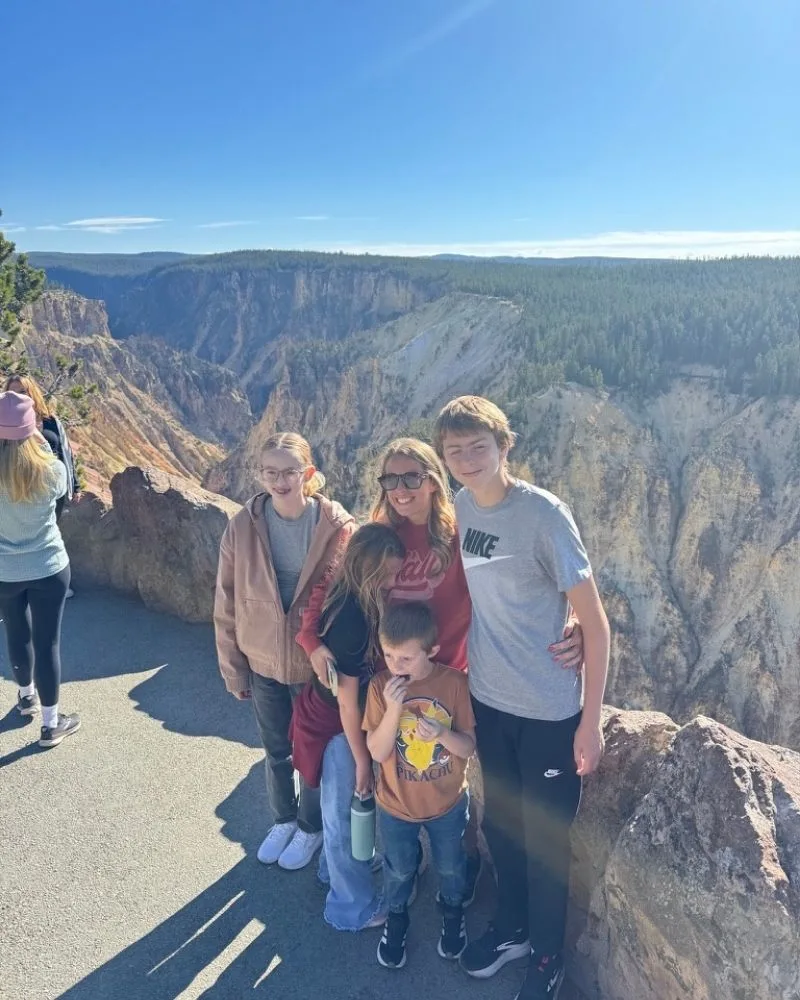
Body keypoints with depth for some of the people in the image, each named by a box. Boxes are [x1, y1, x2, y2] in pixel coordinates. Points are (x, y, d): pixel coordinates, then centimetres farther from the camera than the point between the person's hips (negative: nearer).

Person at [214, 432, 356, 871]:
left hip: (316, 664, -2)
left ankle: (311, 827, 45)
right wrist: (232, 667, 0)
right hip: (263, 663, 2)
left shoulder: (336, 525, -18)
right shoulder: (243, 526, -12)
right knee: (276, 751, 23)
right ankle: (283, 819, 50)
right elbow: (227, 604, -4)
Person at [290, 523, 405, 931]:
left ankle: (334, 868, 51)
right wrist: (361, 759, -15)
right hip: (335, 725, -8)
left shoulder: (365, 601, -9)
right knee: (344, 812, 12)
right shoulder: (349, 618, -33)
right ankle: (354, 907, 33)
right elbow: (347, 699, -24)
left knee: (342, 808, 27)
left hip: (352, 718, 8)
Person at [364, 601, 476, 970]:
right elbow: (378, 752, -21)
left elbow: (469, 746, -15)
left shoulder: (455, 683, -22)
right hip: (396, 805, 0)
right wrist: (394, 708, -36)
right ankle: (396, 916, 53)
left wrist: (441, 733, -35)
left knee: (450, 866, 25)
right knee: (399, 869, 24)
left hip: (448, 803, 0)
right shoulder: (381, 686, -20)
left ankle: (452, 909, 55)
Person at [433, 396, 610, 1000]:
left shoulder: (543, 514, -21)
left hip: (550, 711, -5)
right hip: (488, 700, 5)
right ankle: (513, 927, 49)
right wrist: (466, 662, 12)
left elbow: (595, 622, -16)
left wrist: (591, 720, -15)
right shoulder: (460, 507, -4)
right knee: (499, 823, 23)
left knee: (545, 840, 13)